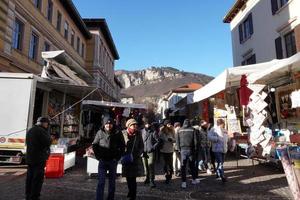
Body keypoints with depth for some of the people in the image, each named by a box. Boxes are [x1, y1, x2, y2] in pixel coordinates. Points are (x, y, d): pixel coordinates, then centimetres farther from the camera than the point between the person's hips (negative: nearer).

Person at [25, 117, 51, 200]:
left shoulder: (30, 131, 15)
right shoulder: (41, 131, -15)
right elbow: (48, 142, -17)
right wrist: (47, 133, -4)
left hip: (29, 158, 9)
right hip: (39, 159, -9)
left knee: (30, 177, 15)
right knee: (38, 178, -3)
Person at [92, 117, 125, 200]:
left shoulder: (117, 133, -5)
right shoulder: (100, 133, -3)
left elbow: (122, 146, 2)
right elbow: (94, 145, 6)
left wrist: (117, 157, -4)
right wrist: (98, 156, -1)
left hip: (113, 161, 1)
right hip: (102, 161, -1)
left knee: (112, 181, 13)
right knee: (101, 182, -3)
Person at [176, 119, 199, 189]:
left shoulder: (180, 130, 1)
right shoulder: (192, 130, -4)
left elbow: (177, 141, 3)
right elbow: (195, 140, -3)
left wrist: (179, 149, 10)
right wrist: (195, 149, 7)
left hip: (183, 149, 1)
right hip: (190, 149, 0)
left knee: (183, 166, 5)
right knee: (192, 165, 14)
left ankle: (184, 182, 6)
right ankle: (194, 179, 27)